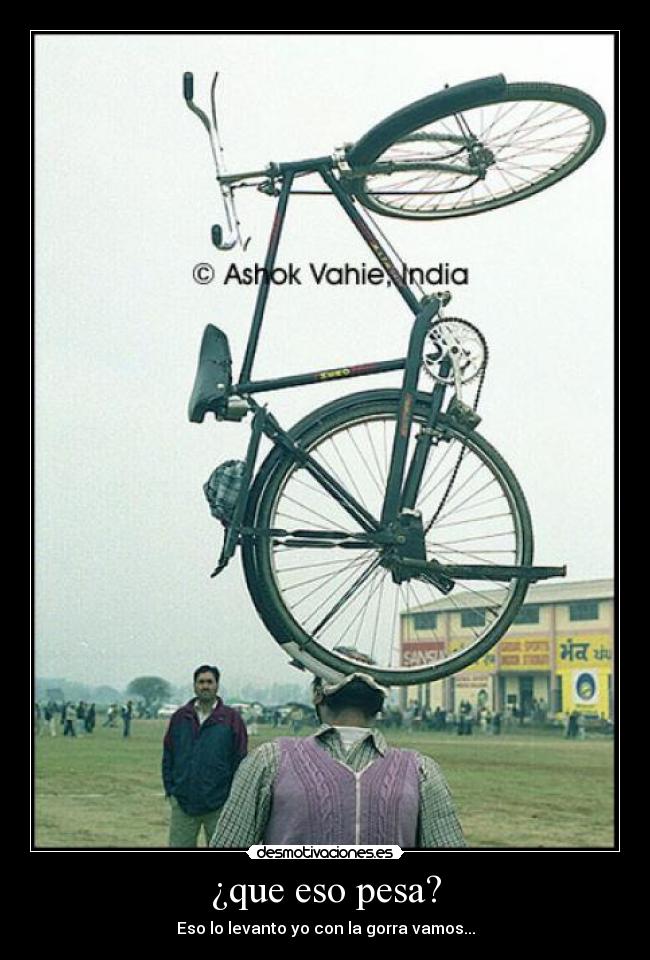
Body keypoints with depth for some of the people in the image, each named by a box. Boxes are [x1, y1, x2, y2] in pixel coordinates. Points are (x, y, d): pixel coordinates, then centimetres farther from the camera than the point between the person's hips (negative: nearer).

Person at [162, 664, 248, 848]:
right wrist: (170, 789, 3)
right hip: (182, 803, 2)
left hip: (219, 805, -2)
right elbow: (168, 757, 9)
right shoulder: (180, 718, 4)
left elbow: (239, 762, -2)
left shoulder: (232, 719, -3)